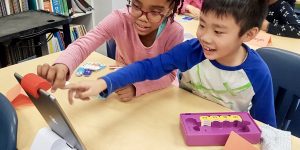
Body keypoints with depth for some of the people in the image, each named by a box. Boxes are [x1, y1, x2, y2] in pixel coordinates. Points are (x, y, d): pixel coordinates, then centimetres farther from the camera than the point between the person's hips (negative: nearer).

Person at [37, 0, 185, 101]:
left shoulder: (175, 32, -24)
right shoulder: (119, 20, -24)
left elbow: (169, 75, -18)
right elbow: (82, 45, -33)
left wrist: (136, 87, -35)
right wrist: (62, 66, -55)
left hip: (157, 93, 0)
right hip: (122, 86, 0)